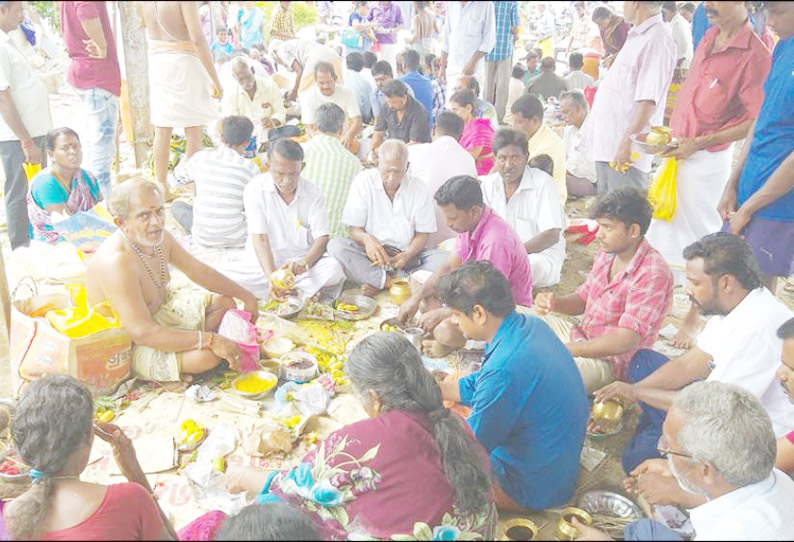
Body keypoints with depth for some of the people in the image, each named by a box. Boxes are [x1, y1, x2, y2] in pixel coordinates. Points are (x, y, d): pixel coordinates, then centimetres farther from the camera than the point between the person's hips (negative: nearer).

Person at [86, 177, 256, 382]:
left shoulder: (159, 237, -8)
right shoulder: (117, 263, -35)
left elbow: (199, 271, 7)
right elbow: (143, 333, -36)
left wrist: (245, 295, 5)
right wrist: (210, 340, -37)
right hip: (128, 341, -9)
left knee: (224, 302, 10)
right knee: (207, 355, -28)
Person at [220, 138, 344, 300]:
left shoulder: (312, 191, -3)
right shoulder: (255, 189, -8)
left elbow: (322, 237, -7)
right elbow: (260, 239, -16)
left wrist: (304, 263, -28)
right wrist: (271, 276, -32)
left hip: (302, 260, 1)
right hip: (265, 263, 0)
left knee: (334, 268, -30)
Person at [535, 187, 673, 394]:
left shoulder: (652, 274, -24)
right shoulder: (606, 253, 0)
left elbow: (625, 341, -26)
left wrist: (568, 349, -29)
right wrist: (554, 302, -9)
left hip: (611, 359, -8)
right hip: (580, 337, 9)